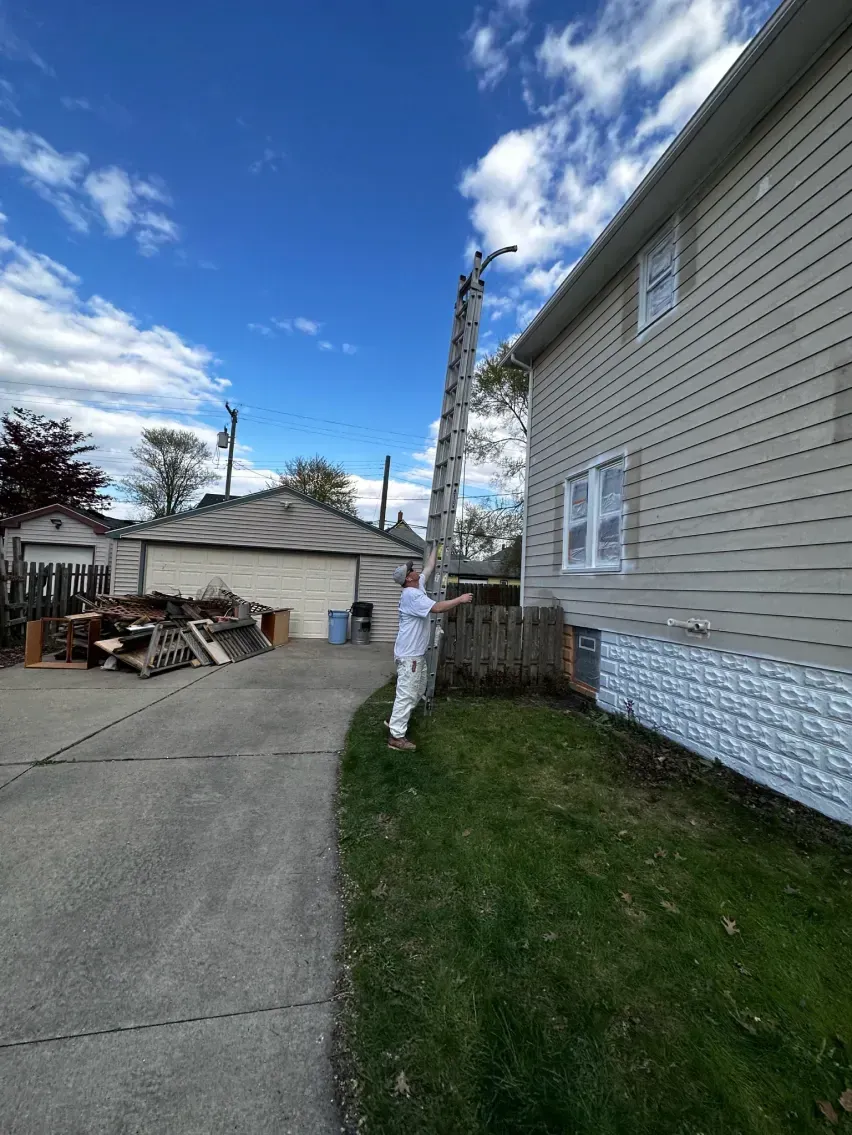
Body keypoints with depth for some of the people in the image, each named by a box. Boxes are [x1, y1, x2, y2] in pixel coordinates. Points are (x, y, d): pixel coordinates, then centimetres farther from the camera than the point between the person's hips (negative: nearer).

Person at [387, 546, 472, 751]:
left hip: (417, 653, 11)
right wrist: (460, 599, -18)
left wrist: (436, 547, 27)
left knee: (417, 691, 20)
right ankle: (396, 736, 2)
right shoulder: (411, 594, -21)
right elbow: (436, 608, -28)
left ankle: (396, 721, 31)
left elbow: (429, 568, 23)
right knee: (406, 694, -5)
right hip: (409, 655, -11)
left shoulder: (418, 586, 9)